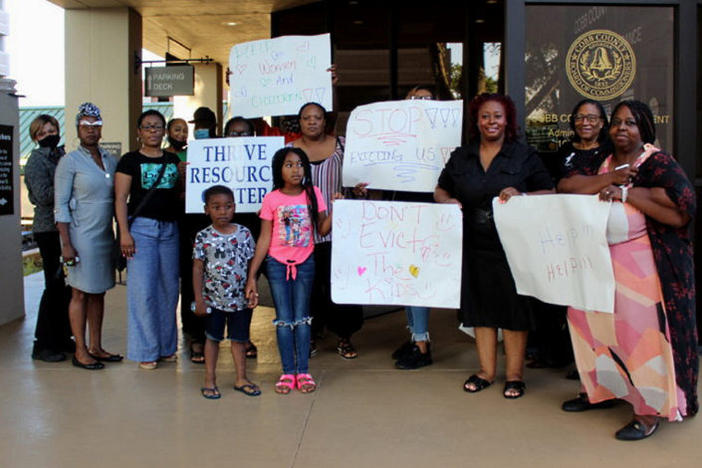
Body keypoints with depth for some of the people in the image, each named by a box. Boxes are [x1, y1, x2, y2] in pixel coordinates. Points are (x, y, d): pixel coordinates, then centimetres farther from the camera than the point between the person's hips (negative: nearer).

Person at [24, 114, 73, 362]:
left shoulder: (61, 156, 15)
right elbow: (43, 196, -17)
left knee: (66, 284, 9)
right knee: (55, 285, -5)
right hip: (48, 229, -7)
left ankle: (61, 337, 20)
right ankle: (42, 345, 4)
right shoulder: (36, 160, -5)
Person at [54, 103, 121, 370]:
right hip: (81, 236, -6)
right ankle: (80, 352, 8)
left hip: (105, 235, 6)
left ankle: (96, 347, 20)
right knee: (81, 294, 0)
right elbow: (60, 205, -9)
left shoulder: (110, 160, 11)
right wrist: (66, 244, -15)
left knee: (99, 293, 11)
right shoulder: (70, 161, -6)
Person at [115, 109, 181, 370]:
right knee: (143, 289, -6)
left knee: (169, 288, 6)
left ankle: (167, 346, 18)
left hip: (169, 228, 4)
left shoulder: (174, 160, 15)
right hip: (141, 227, -4)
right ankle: (146, 351, 4)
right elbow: (120, 199, -3)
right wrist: (124, 232, -11)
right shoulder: (130, 160, 2)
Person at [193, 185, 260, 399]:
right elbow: (198, 269, -3)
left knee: (239, 338, 11)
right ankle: (210, 380, 20)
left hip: (240, 298, 1)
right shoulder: (204, 237, -5)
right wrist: (199, 299, -5)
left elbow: (251, 264, 4)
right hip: (213, 298, -1)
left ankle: (241, 378, 23)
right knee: (213, 337, 10)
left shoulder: (244, 234, -1)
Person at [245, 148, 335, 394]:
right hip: (277, 263, 0)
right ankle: (288, 372, 11)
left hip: (304, 263, 1)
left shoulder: (313, 194, -1)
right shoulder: (271, 199, -4)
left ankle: (303, 371, 11)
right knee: (284, 319, 3)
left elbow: (322, 229, -4)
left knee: (302, 317, 5)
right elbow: (264, 239, -3)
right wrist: (252, 275, -6)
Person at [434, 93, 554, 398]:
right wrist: (447, 201, -6)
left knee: (513, 307, 1)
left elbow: (549, 194, -1)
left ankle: (514, 374, 13)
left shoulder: (525, 156, 3)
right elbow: (440, 190, 17)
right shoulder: (460, 157, 12)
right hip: (473, 245, 3)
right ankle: (486, 371, 21)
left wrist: (520, 196, -19)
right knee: (480, 306, 9)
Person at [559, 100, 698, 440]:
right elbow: (571, 186, -2)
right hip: (603, 258, 7)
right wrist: (610, 179, -16)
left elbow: (681, 214, -18)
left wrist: (627, 192, -18)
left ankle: (650, 412, 4)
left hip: (645, 263, -7)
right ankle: (599, 389, 27)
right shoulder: (605, 164, 13)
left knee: (644, 330, -7)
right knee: (589, 319, 9)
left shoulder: (659, 163, -6)